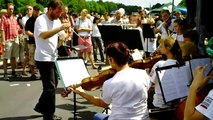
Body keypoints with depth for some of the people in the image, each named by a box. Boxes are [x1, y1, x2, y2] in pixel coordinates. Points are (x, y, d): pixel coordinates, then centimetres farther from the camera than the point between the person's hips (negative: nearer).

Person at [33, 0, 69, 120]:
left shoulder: (57, 20, 10)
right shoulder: (41, 20, -15)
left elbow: (62, 36, 11)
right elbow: (43, 35, -32)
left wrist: (68, 34, -12)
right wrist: (61, 27, -34)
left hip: (53, 57, 9)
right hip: (43, 59, -9)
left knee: (53, 85, 18)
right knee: (50, 87, -4)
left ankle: (41, 106, 33)